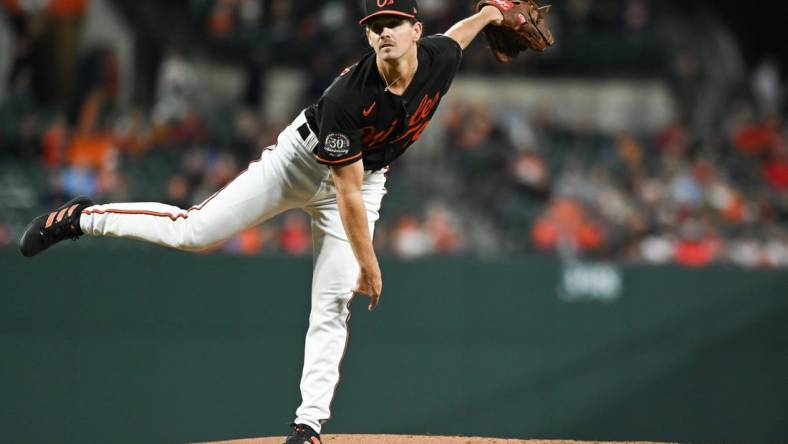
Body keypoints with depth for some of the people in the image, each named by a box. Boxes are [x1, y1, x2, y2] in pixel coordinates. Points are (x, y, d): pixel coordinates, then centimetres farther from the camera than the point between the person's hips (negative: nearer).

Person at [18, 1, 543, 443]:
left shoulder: (440, 57, -21)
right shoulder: (348, 98, -36)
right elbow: (347, 193, -30)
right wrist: (369, 266, -26)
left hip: (366, 175, 4)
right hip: (303, 161, -4)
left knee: (332, 303, -7)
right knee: (193, 230, -10)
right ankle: (82, 218, 9)